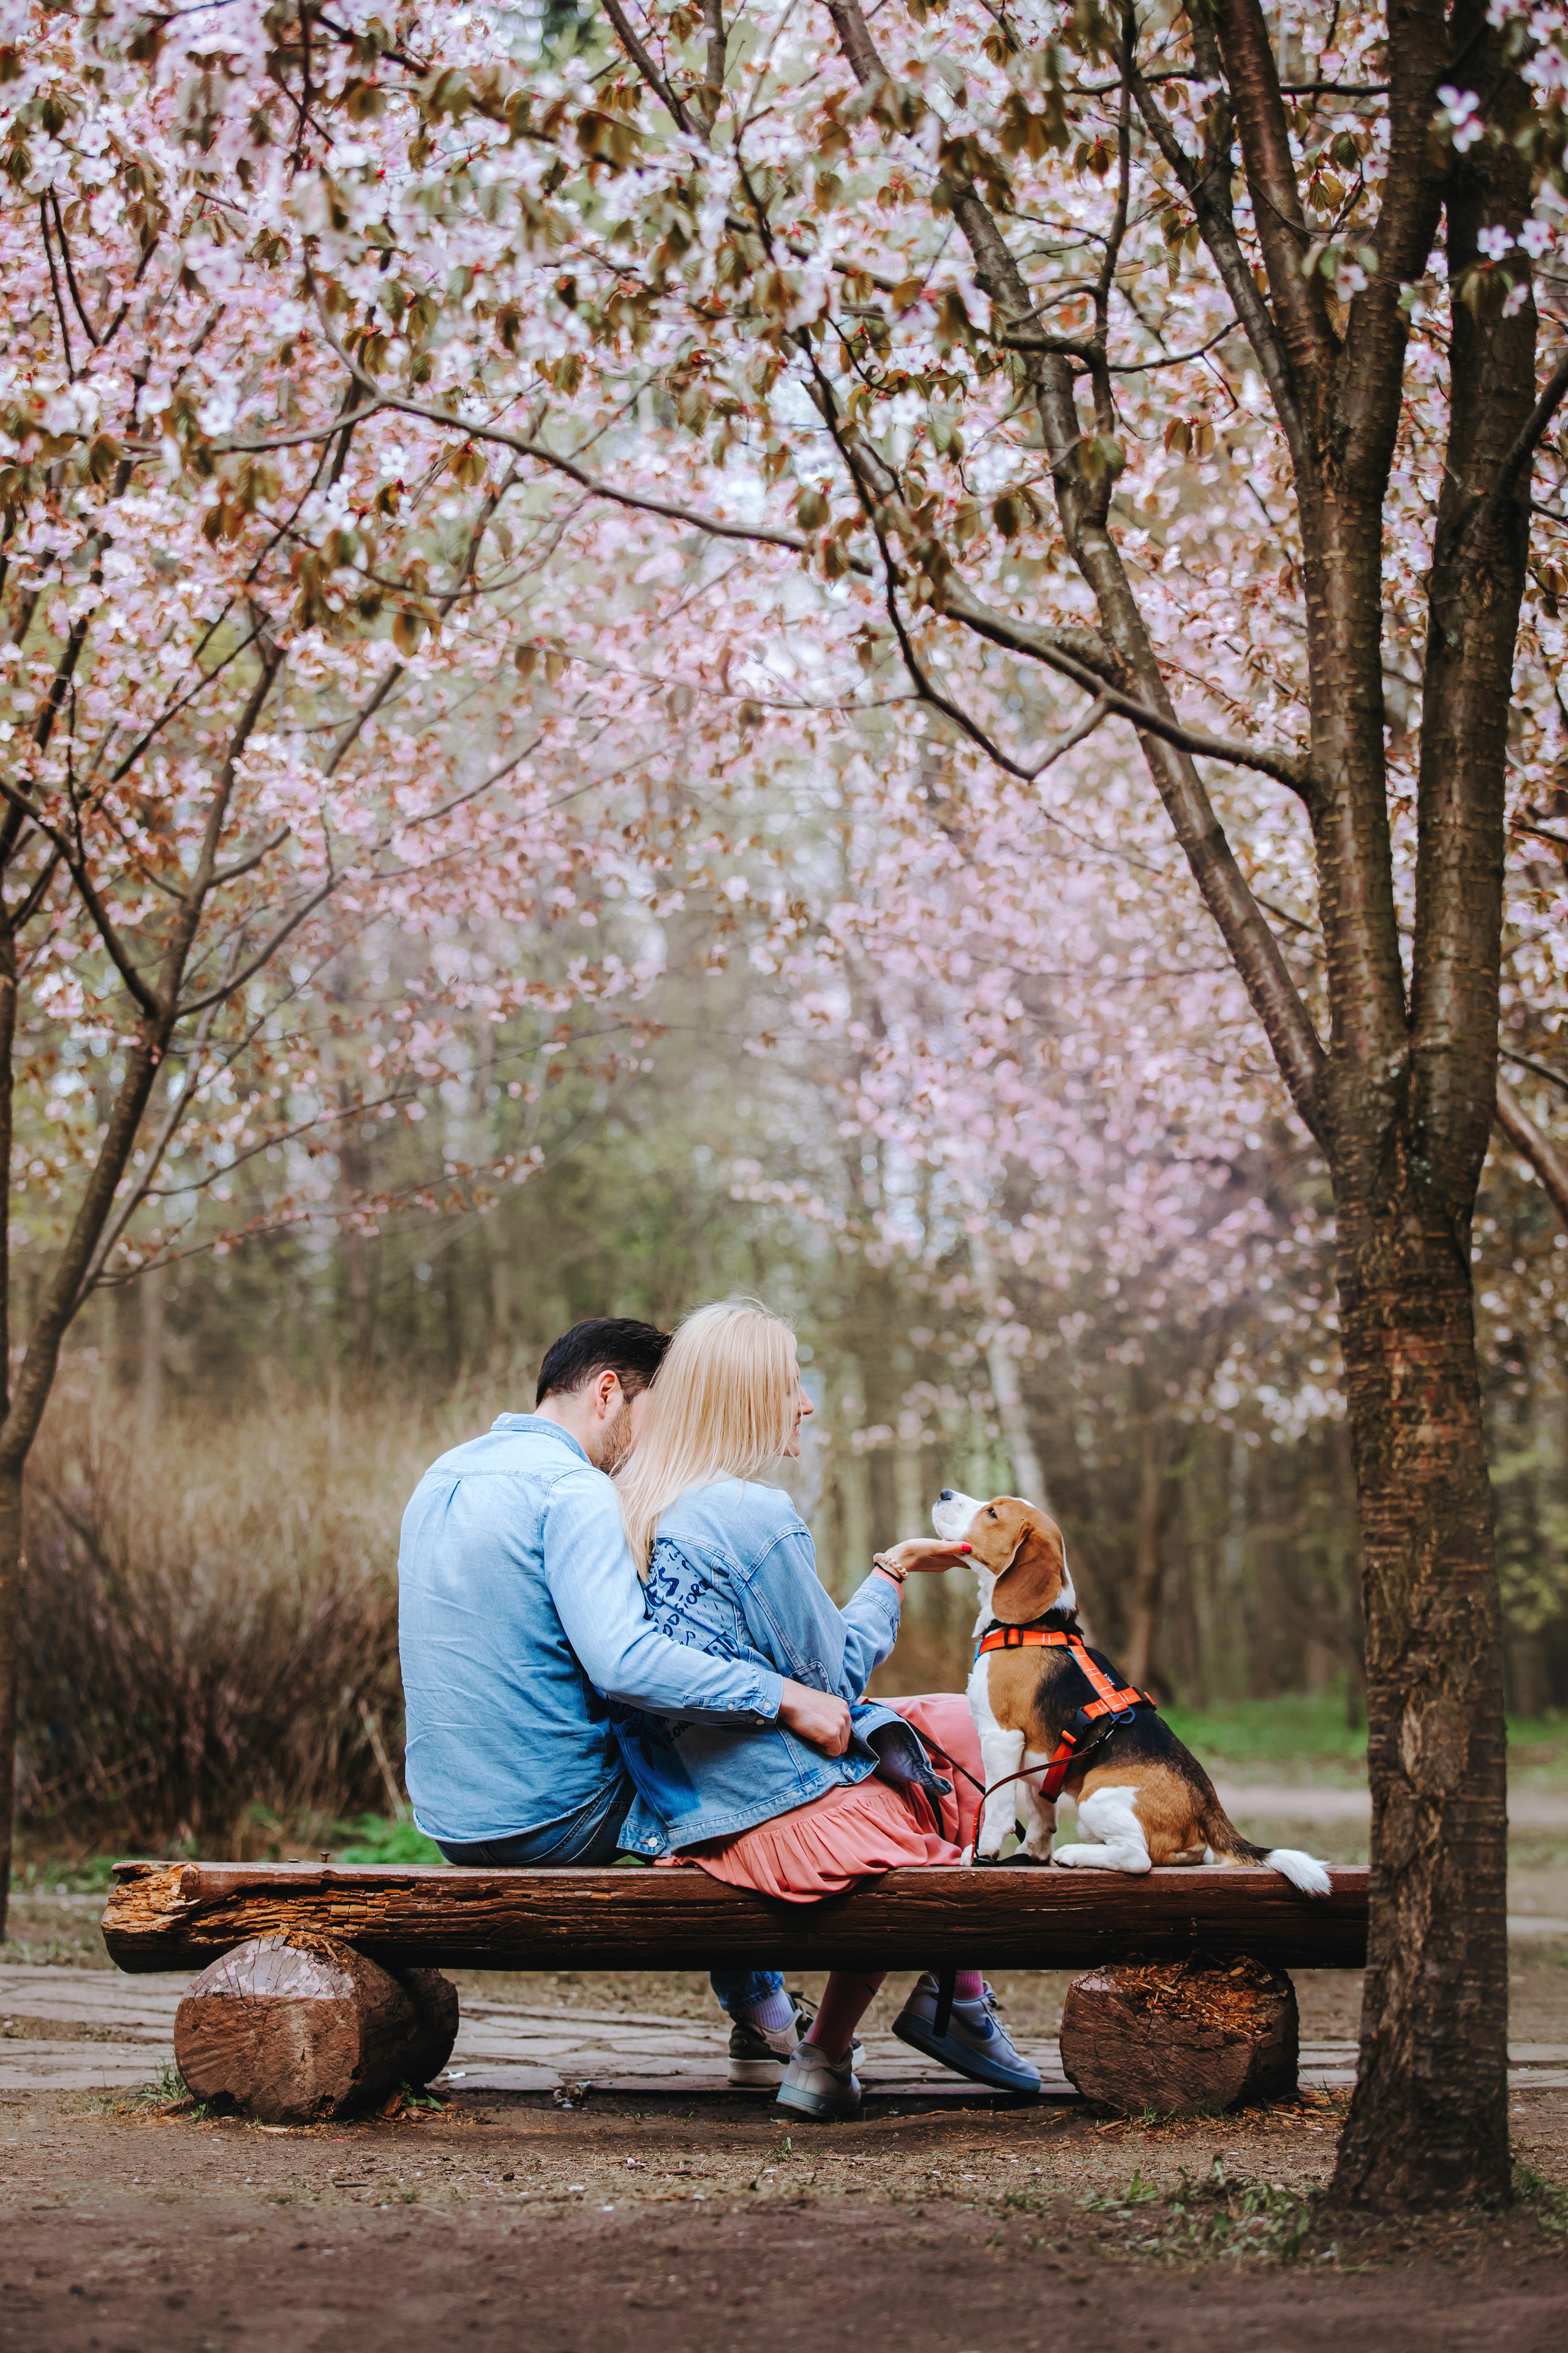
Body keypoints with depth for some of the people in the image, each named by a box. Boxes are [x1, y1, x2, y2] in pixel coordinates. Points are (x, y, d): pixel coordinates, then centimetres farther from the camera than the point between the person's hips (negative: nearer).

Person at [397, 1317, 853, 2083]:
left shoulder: (442, 1477, 12)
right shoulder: (571, 1488, -17)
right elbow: (622, 1661, -30)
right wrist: (783, 1697, -25)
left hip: (446, 1817, 9)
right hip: (551, 1815, -9)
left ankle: (760, 2021, 33)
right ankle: (766, 2021, 26)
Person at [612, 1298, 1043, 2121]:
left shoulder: (634, 1506, 6)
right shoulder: (759, 1518, -20)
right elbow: (833, 1678, -12)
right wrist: (892, 1574, 1)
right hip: (790, 1813, -8)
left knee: (959, 1722, 22)